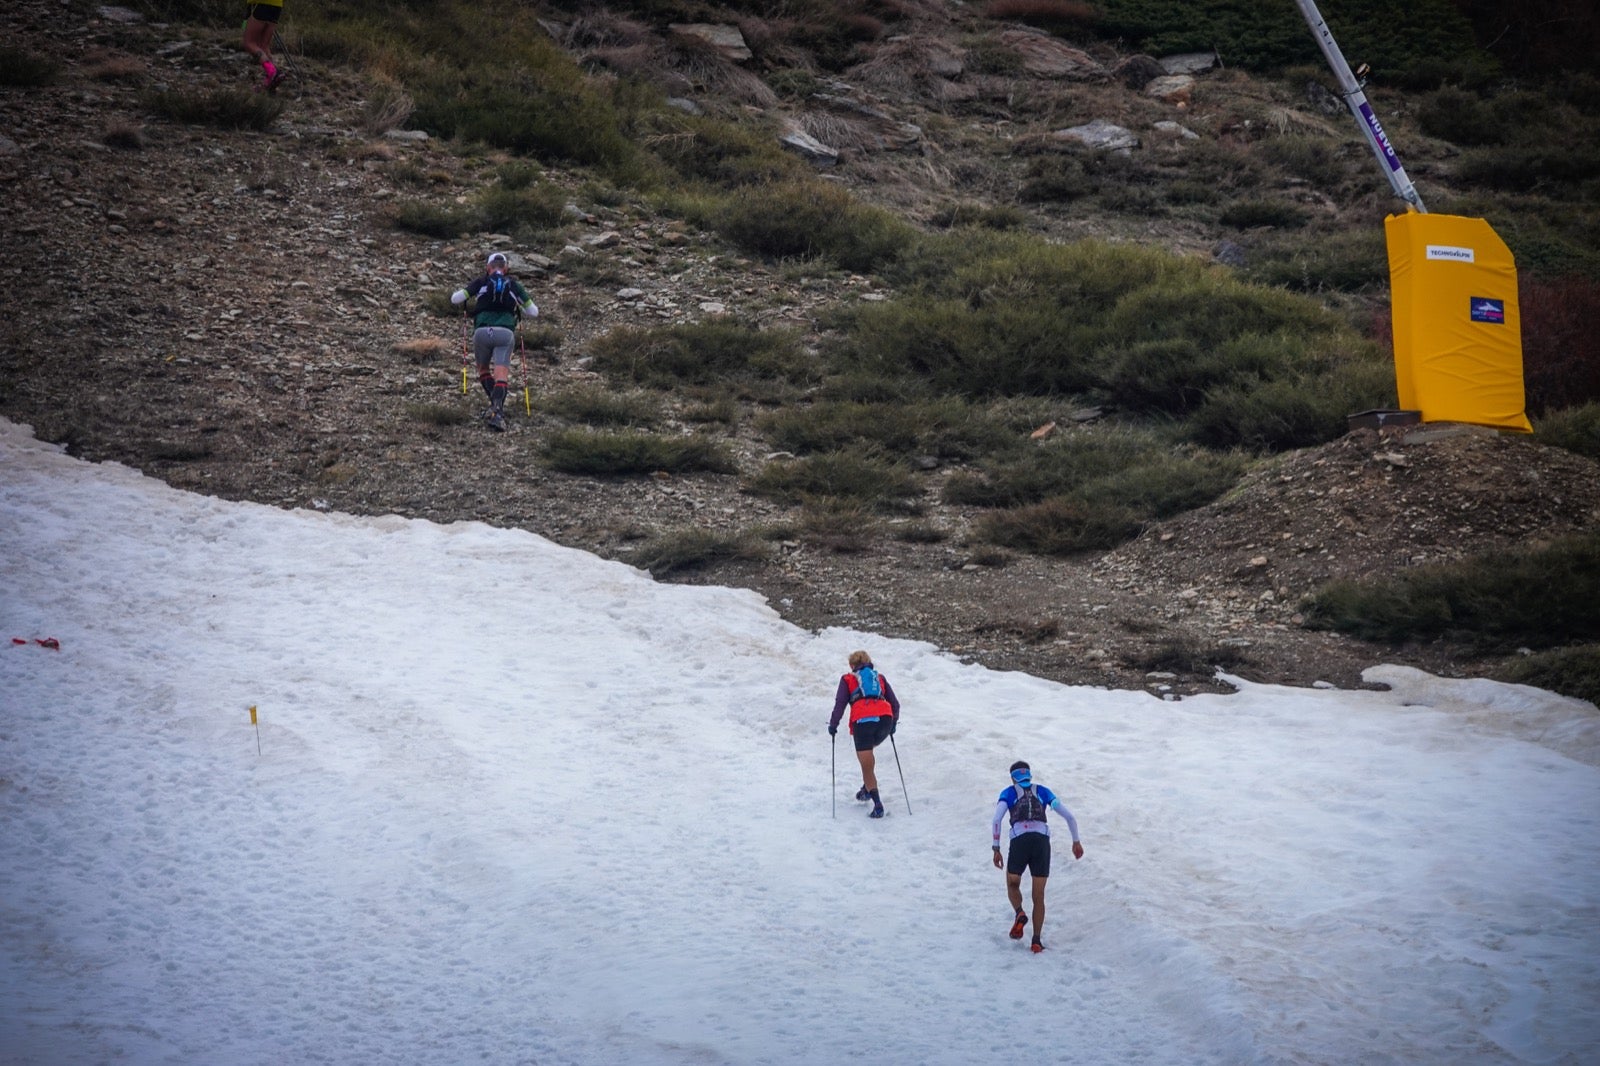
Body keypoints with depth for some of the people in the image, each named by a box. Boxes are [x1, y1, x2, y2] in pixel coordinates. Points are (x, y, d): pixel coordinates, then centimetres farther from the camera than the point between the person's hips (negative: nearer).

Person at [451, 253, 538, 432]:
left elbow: (455, 299, 5)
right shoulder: (514, 285, 16)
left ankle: (495, 403, 7)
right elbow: (534, 312, 20)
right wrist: (519, 307, 40)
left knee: (483, 369, 23)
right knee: (501, 375, -8)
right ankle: (497, 411, -29)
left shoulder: (480, 283, 13)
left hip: (482, 331, 0)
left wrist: (456, 293, 29)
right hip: (505, 333, 0)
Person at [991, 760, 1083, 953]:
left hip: (1019, 841, -2)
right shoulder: (1042, 791, 22)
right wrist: (1076, 841, 29)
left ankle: (1019, 914, -8)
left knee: (1013, 885, 21)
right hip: (1042, 841, 2)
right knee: (1038, 895, 10)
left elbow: (997, 819, -2)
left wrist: (996, 849, -1)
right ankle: (1036, 941, 2)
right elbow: (1069, 816, 18)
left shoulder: (1009, 793, 16)